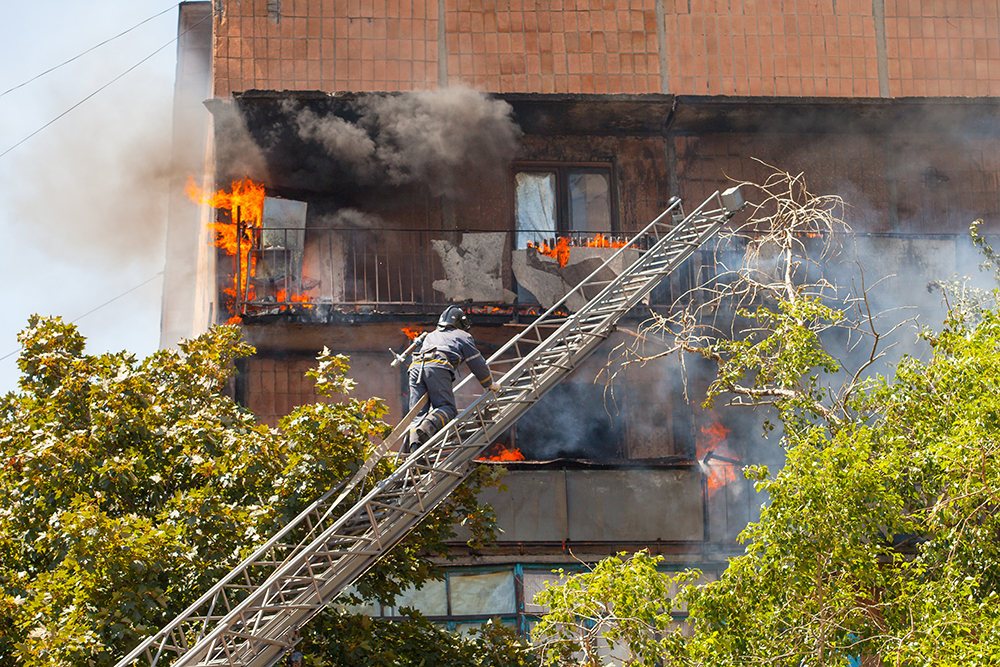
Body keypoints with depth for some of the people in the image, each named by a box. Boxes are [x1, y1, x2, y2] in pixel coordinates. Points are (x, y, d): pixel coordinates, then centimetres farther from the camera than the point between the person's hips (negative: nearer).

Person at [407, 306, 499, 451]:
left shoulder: (430, 336, 41)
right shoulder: (462, 336, 26)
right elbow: (477, 364, 25)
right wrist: (490, 385, 40)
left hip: (415, 367, 5)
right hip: (438, 366, -5)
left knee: (419, 411, 1)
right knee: (447, 408, -7)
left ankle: (414, 439, -27)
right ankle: (427, 427, -37)